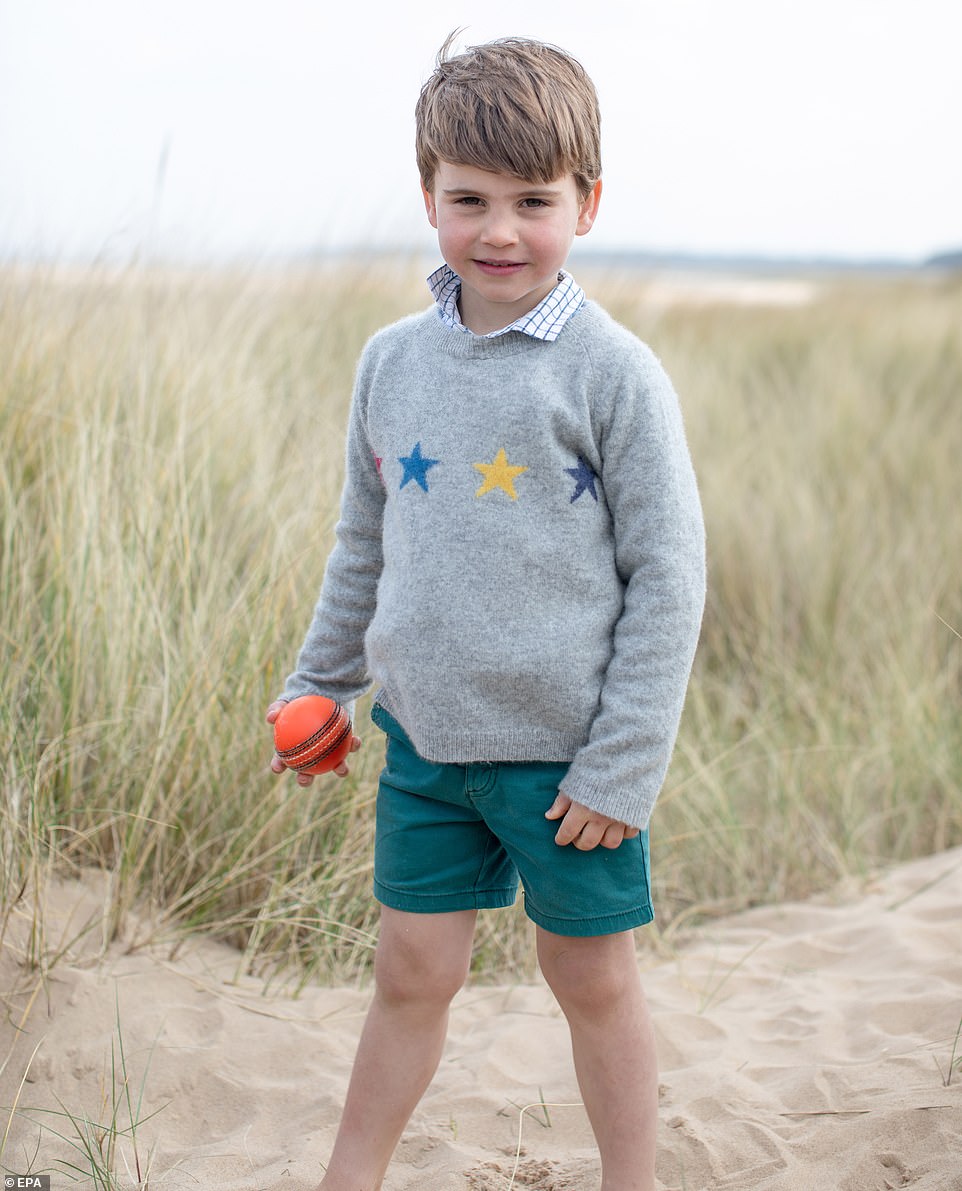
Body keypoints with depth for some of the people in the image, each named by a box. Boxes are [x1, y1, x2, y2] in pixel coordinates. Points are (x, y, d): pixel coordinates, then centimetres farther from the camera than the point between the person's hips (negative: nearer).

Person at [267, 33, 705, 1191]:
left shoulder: (612, 372, -11)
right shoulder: (392, 363, 2)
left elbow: (667, 574, -10)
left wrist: (623, 766, -12)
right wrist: (318, 683, 21)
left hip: (569, 753, -3)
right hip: (425, 739, 4)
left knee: (596, 983, 10)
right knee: (410, 972, 13)